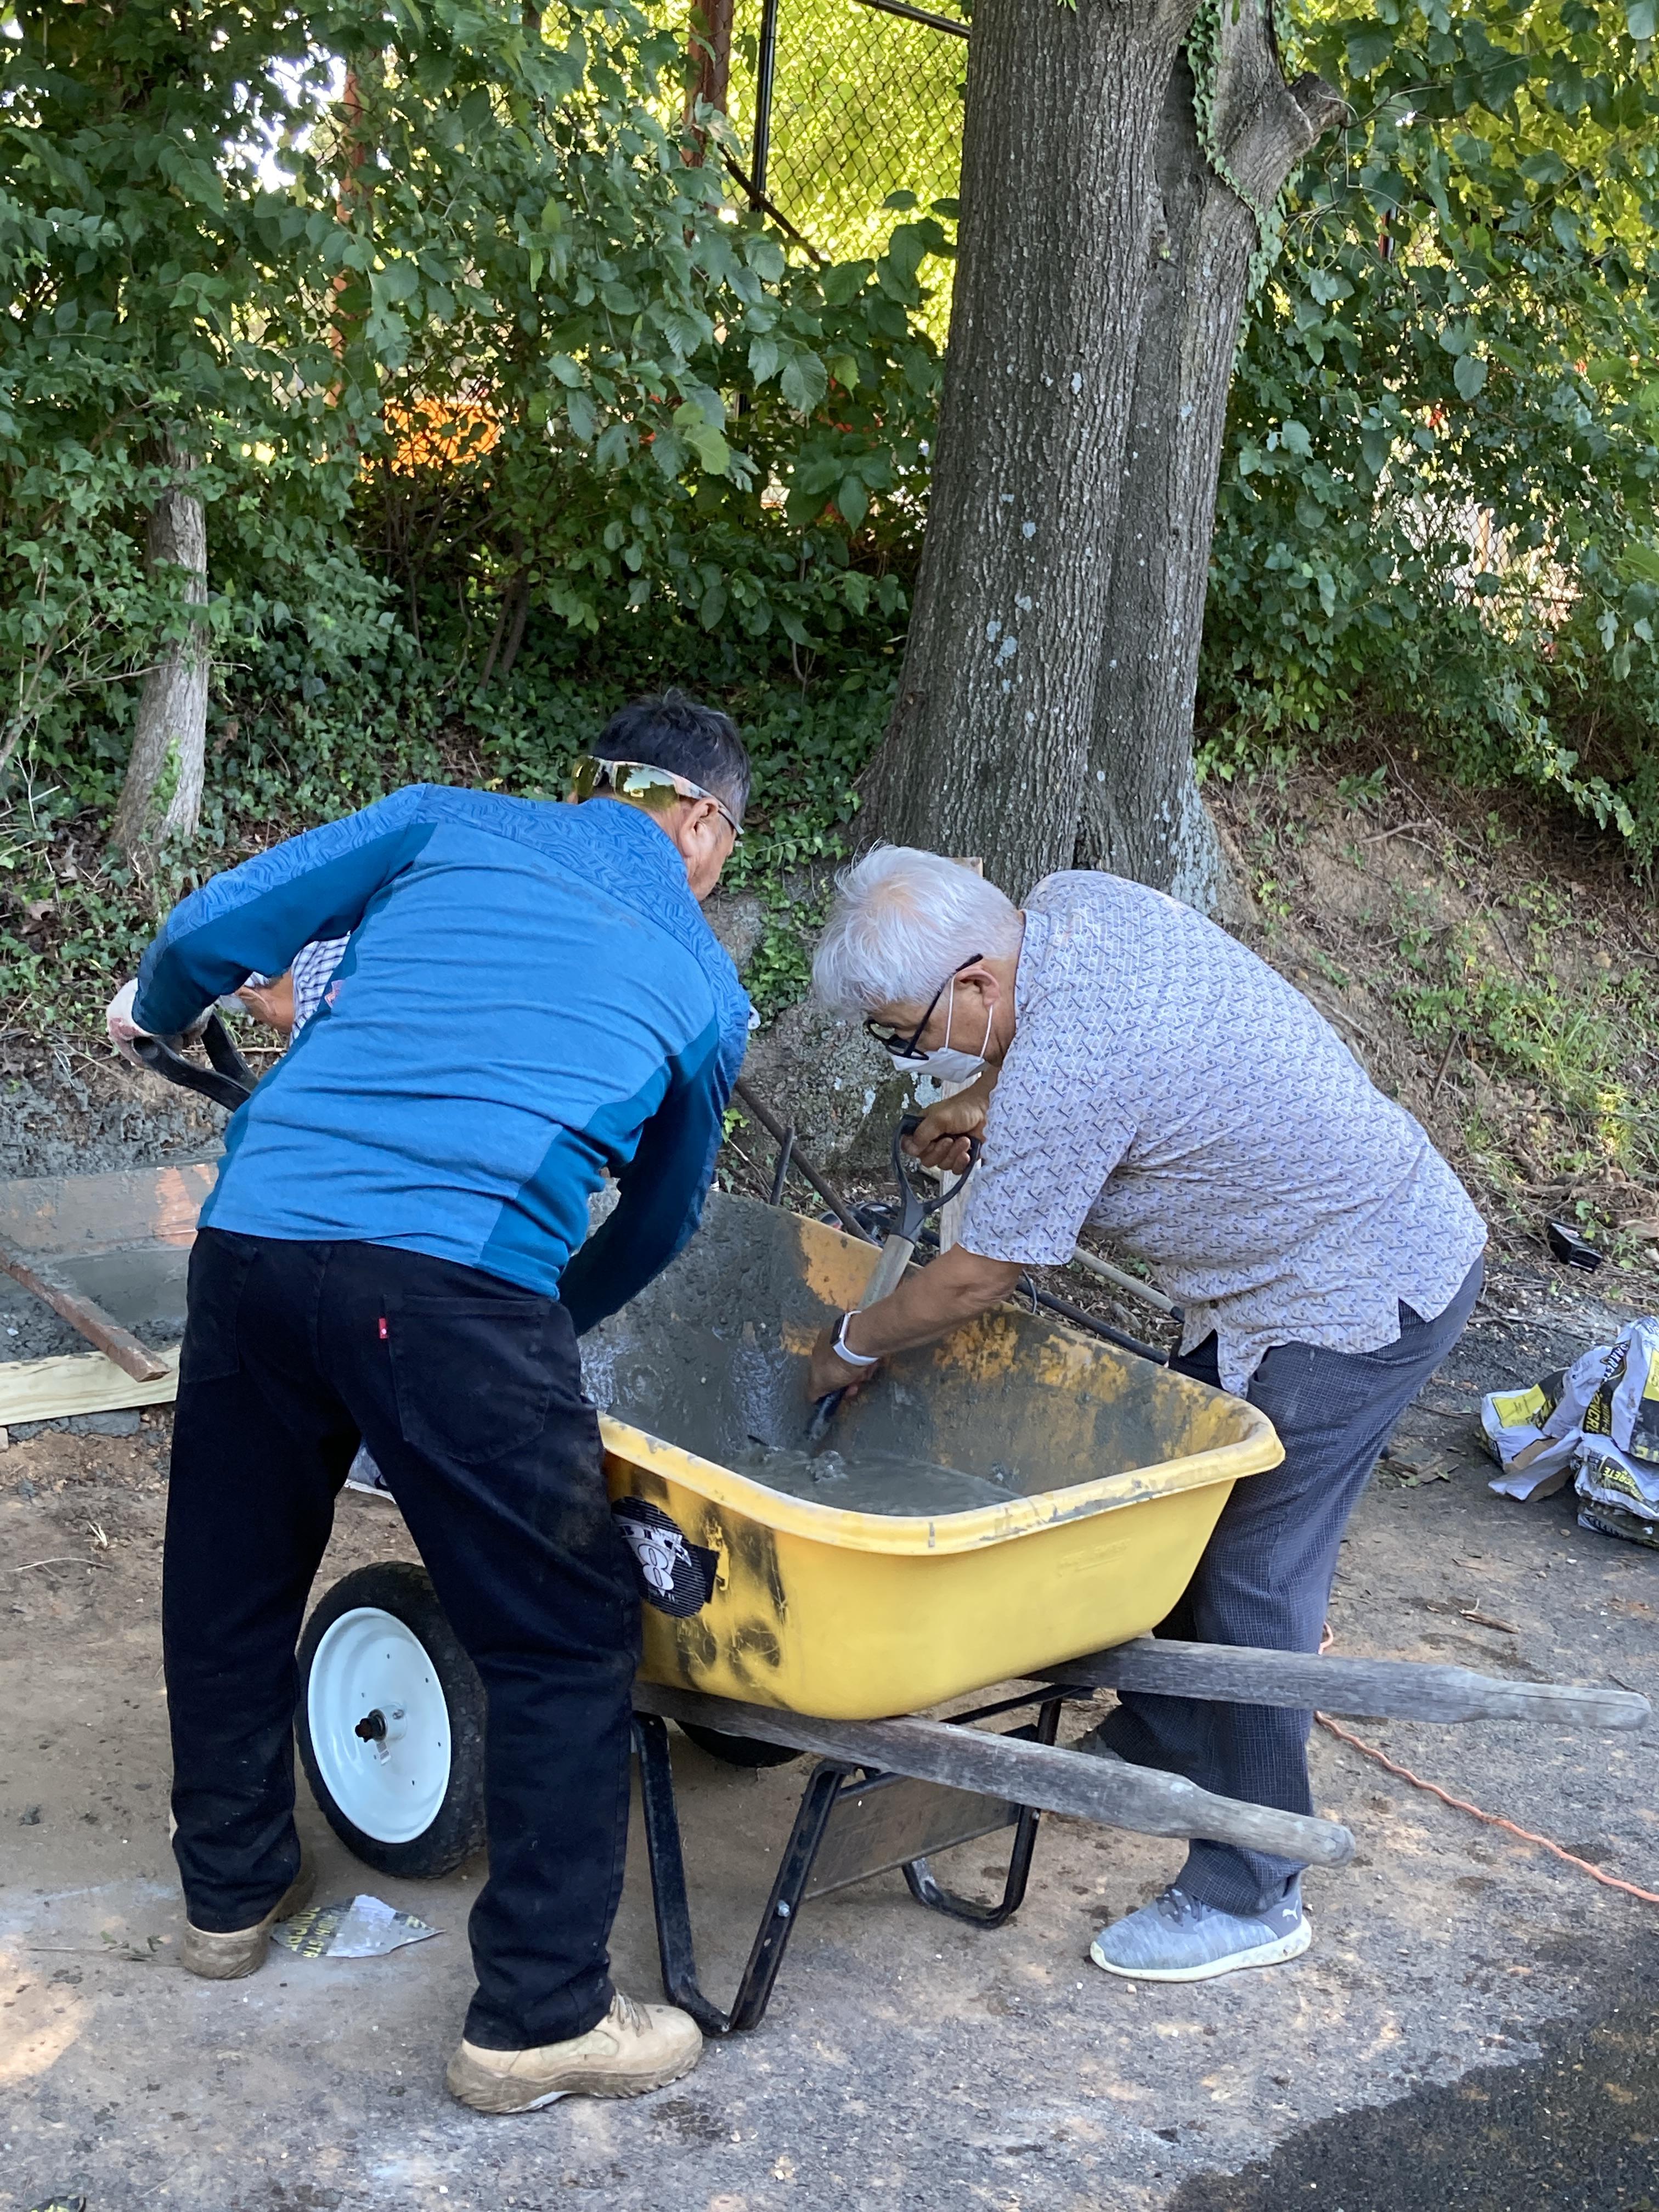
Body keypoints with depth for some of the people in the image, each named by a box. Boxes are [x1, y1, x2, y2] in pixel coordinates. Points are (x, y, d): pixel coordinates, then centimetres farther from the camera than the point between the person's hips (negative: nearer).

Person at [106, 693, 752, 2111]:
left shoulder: (453, 823, 20)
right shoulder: (704, 988, 20)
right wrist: (560, 1322, 49)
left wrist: (154, 1011, 35)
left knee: (227, 1582, 23)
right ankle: (539, 2017, 16)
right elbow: (661, 1223, 31)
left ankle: (233, 1890, 43)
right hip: (459, 1279, -3)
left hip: (253, 1232, 4)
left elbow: (216, 928, 13)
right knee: (568, 1637, 11)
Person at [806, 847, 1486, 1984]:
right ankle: (1158, 1740, 37)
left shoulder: (1061, 1077, -31)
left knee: (1251, 1577, -3)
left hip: (1355, 1307, -10)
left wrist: (855, 1344, 1)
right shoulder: (1075, 900, -4)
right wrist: (988, 1101, 7)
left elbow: (978, 1279, -17)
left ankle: (1247, 1898, 10)